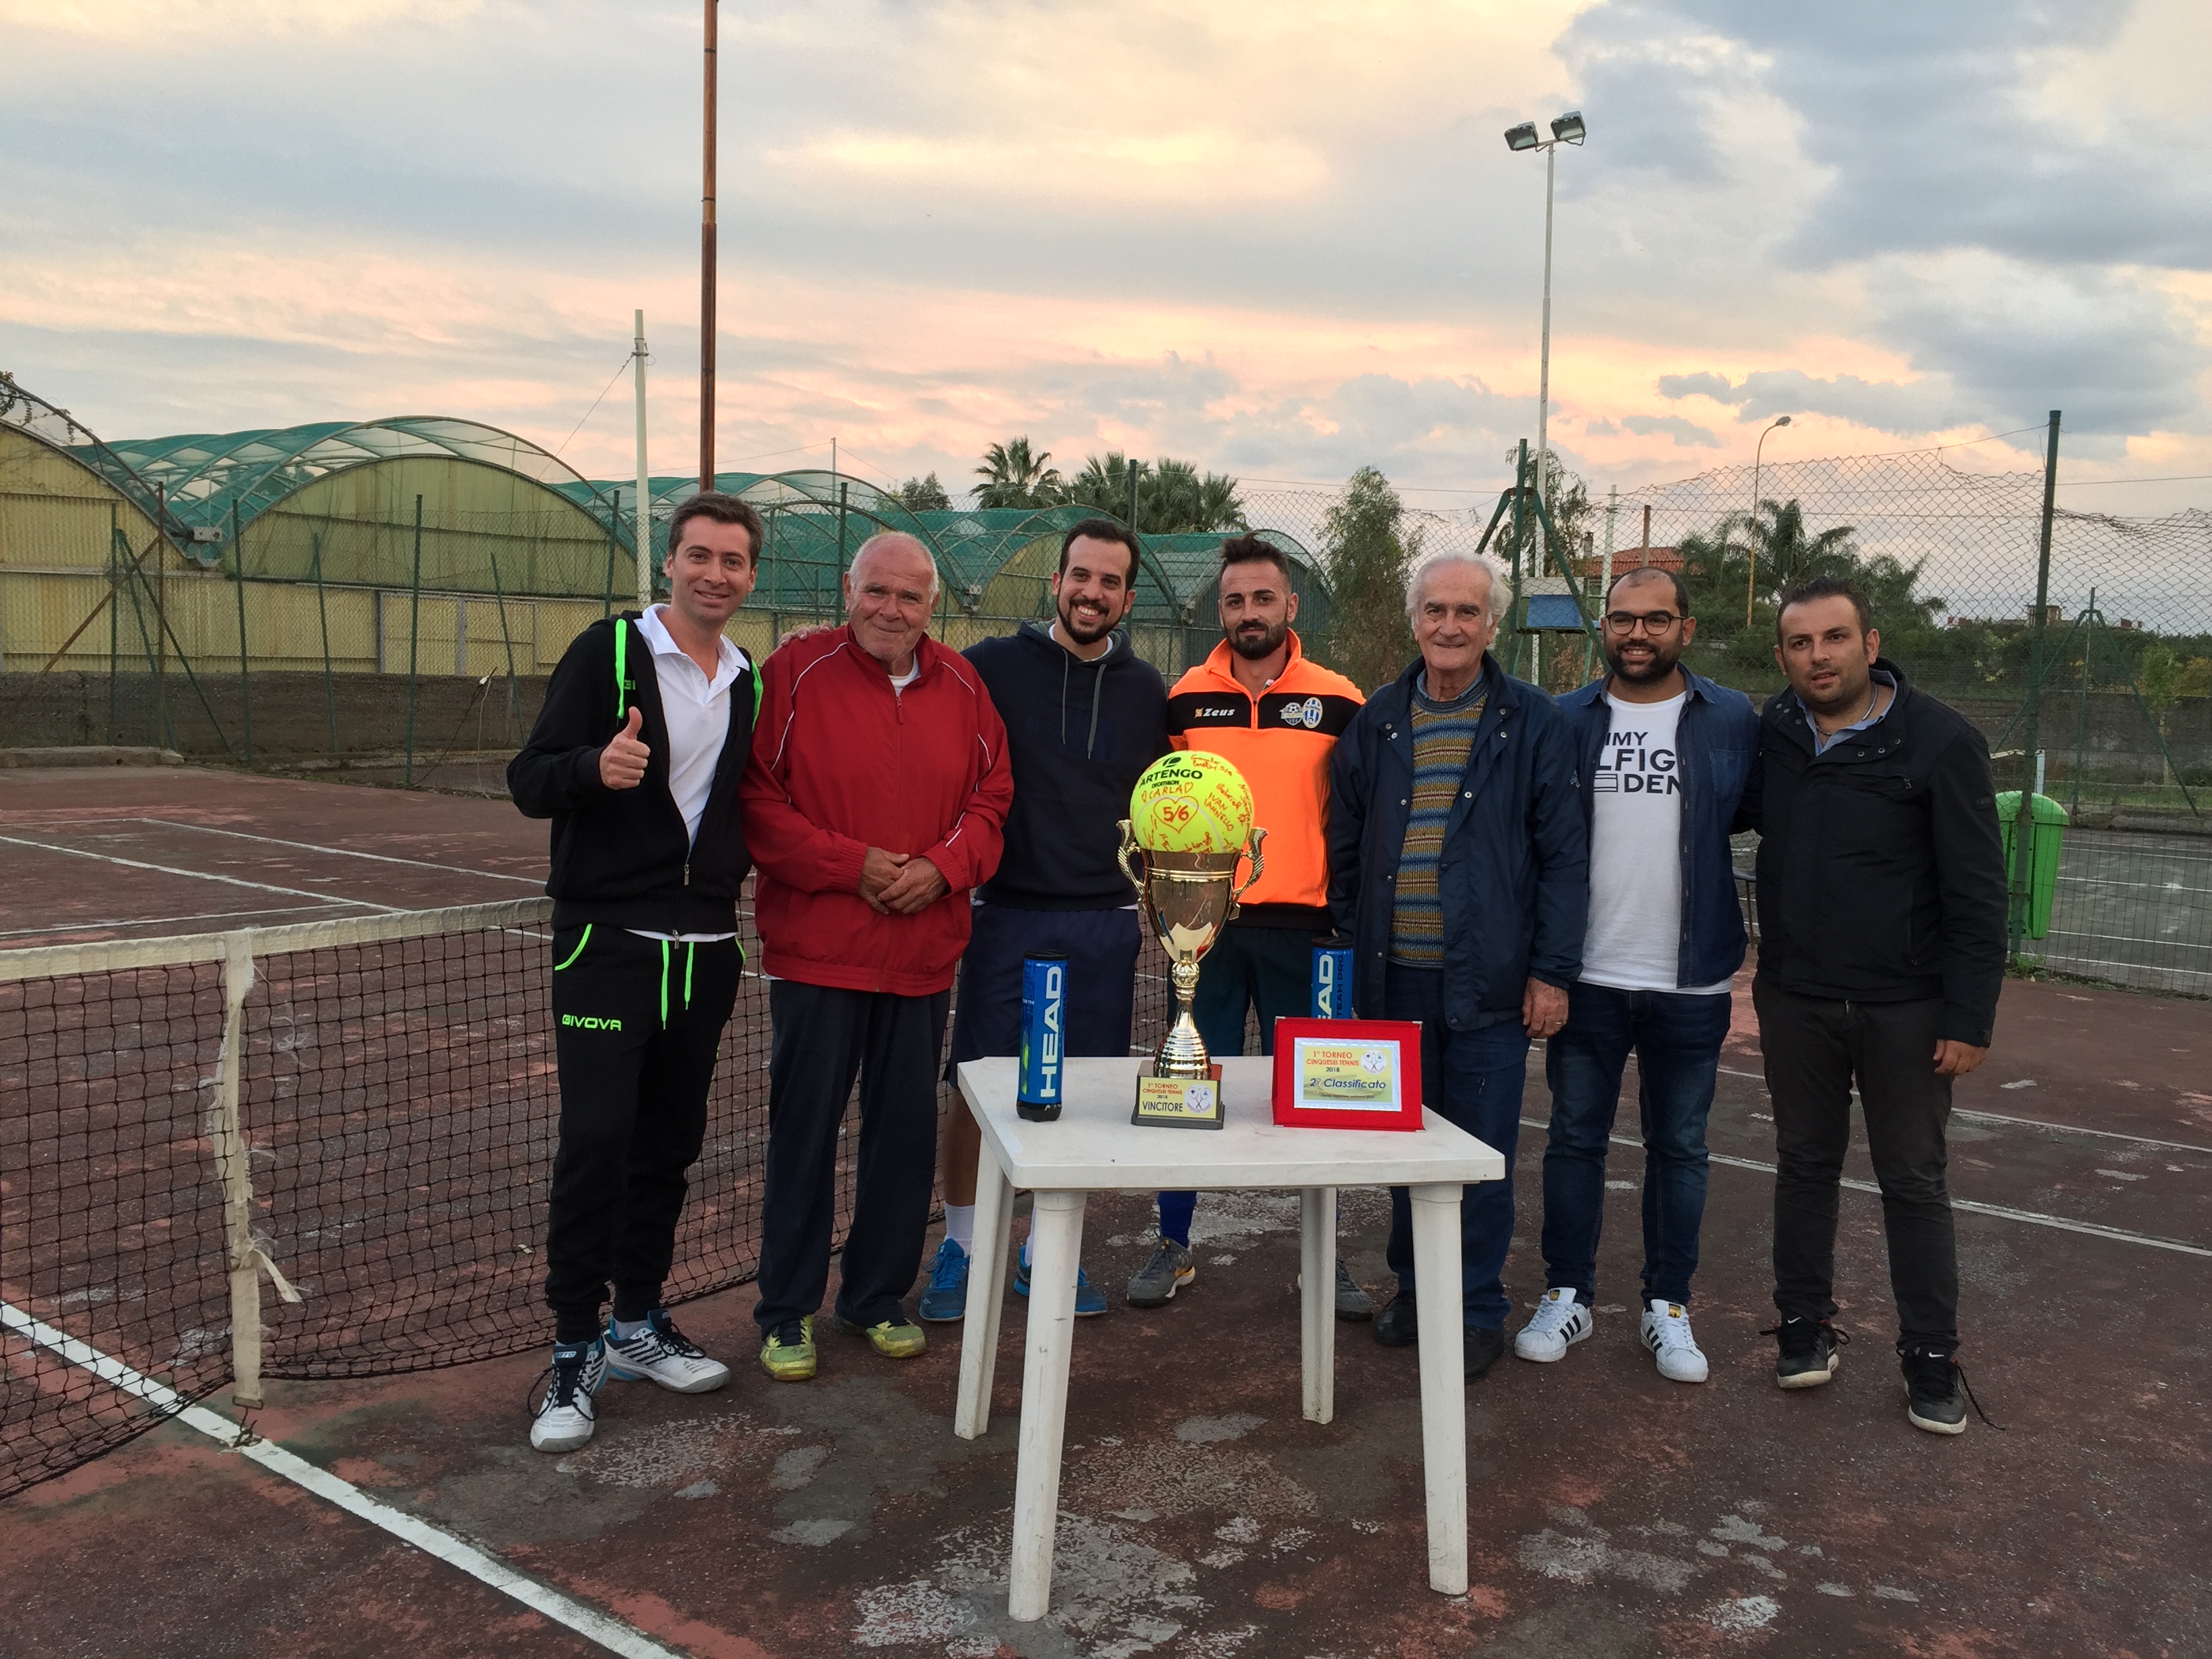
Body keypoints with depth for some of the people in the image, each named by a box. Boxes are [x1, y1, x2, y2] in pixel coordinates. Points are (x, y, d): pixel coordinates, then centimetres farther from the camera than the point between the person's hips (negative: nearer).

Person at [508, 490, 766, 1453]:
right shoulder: (609, 650, -6)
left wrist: (742, 858, 8)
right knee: (595, 1141, -8)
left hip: (706, 947, 6)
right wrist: (595, 766, -30)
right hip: (608, 939, -5)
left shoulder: (748, 681, 11)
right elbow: (530, 783, -11)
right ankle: (574, 1354, 5)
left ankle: (638, 1325, 26)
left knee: (670, 1144, 12)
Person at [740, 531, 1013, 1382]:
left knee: (906, 1129, 11)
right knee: (804, 1130, 4)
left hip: (924, 952, 4)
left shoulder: (961, 686, 8)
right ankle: (786, 1311, 19)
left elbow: (990, 799, 11)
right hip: (816, 950, -4)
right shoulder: (796, 673, -5)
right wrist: (850, 864, -15)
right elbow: (754, 800, -8)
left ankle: (878, 1296, 28)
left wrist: (943, 867, -7)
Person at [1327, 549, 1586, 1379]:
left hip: (1488, 982, -3)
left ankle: (1477, 1309, 17)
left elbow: (1563, 854, -3)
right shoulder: (1376, 721, 9)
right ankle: (1414, 1289, 29)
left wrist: (1552, 969, -8)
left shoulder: (1532, 723, -1)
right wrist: (1346, 954, 7)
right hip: (1392, 978, 4)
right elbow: (1345, 849, 12)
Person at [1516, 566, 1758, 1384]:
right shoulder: (1565, 720, 3)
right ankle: (1568, 1294, 21)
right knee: (1574, 1140, 9)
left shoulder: (1734, 721, 1)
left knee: (1679, 1147, 10)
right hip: (1586, 977, 1)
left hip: (1691, 981, 0)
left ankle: (1669, 1305, 23)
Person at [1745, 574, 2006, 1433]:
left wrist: (1969, 1018, -13)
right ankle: (1804, 1327, 28)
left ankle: (1932, 1359, 19)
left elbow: (1977, 891, -11)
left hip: (1906, 1006, -3)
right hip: (1795, 998, 4)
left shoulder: (1941, 741, -12)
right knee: (1805, 1165, 14)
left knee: (1914, 1179, 7)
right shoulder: (1770, 734, 0)